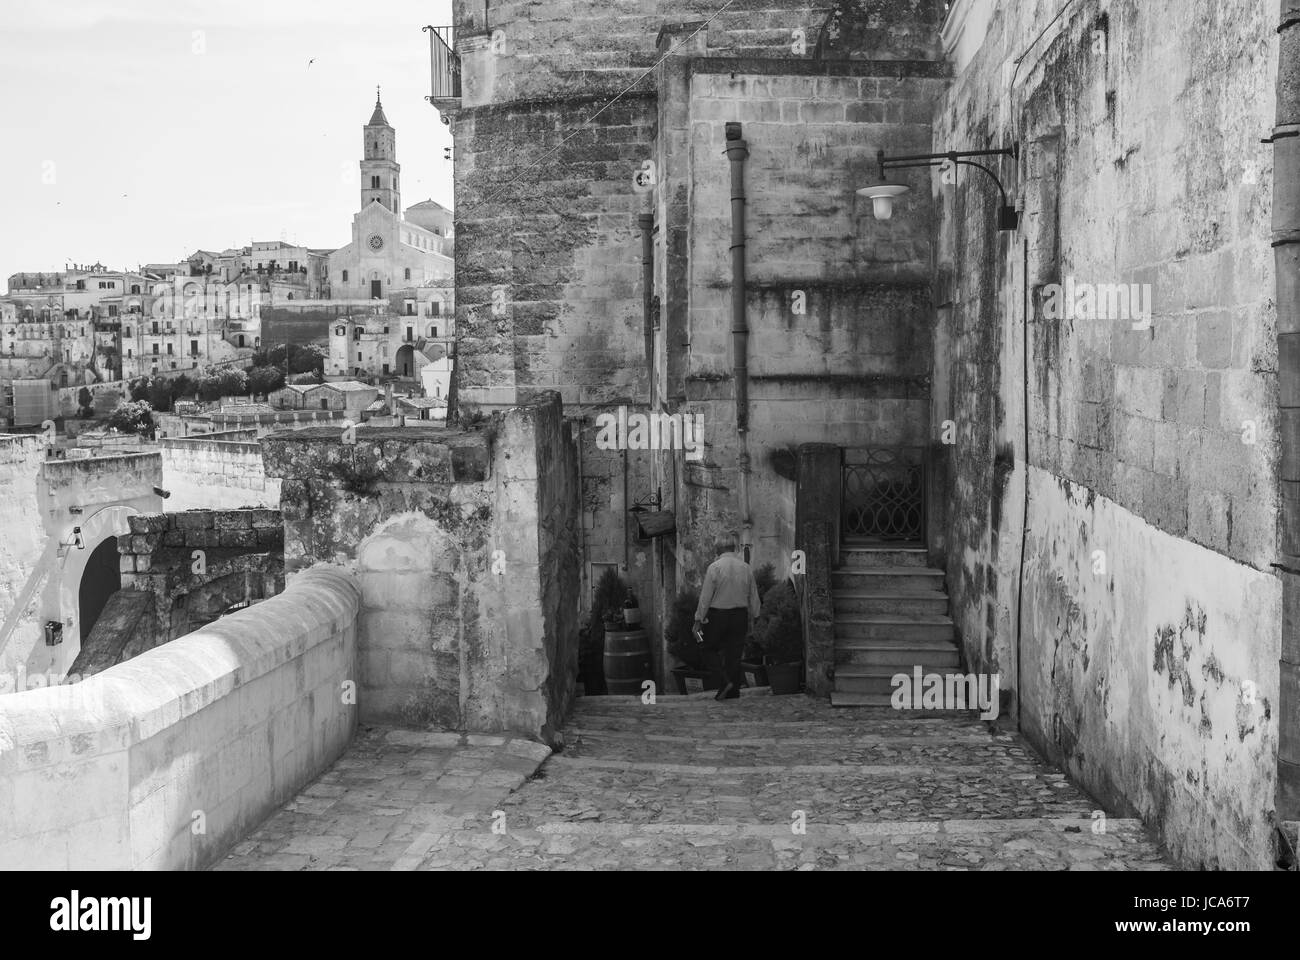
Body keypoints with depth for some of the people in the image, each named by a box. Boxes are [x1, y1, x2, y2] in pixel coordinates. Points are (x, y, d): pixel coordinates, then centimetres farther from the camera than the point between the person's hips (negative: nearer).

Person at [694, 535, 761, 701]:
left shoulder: (714, 567, -9)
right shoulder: (746, 567, 4)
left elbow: (705, 596, -8)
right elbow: (753, 596, 10)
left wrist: (699, 619, -2)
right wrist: (753, 617, 19)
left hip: (717, 614, -4)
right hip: (740, 615, 4)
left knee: (712, 646, 10)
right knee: (735, 653, 9)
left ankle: (728, 680, -8)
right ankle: (732, 690, 12)